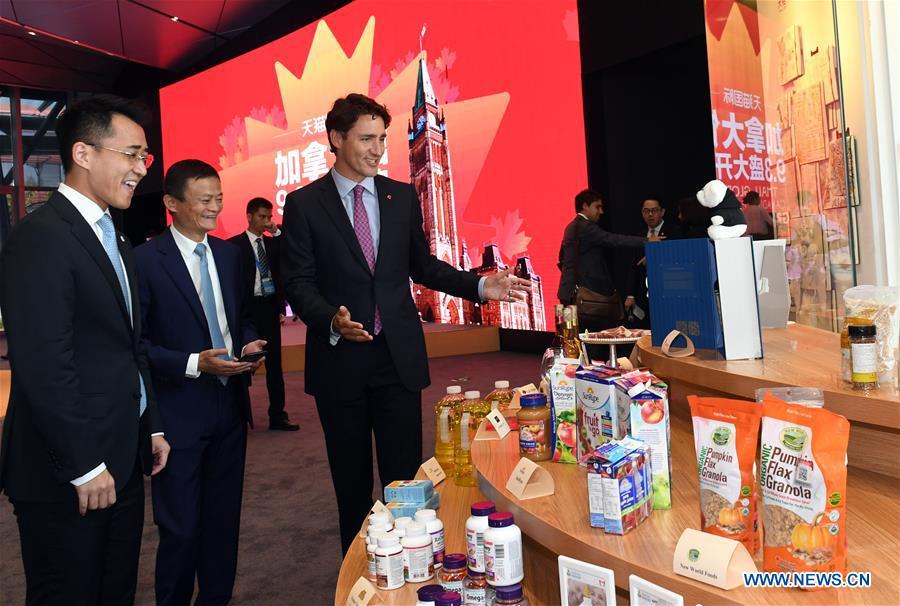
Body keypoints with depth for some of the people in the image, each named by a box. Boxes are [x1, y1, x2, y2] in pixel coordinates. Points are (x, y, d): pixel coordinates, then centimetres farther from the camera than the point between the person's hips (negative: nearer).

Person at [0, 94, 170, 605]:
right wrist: (85, 467, -17)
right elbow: (44, 367, -21)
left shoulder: (117, 242, 14)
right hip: (67, 477, -8)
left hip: (124, 463, 8)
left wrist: (152, 427, 15)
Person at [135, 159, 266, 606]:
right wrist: (195, 363, -21)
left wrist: (249, 344, -3)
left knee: (224, 520, 17)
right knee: (181, 529, 6)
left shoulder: (228, 253, 8)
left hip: (230, 405, 6)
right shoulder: (145, 260, -11)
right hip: (179, 413, -5)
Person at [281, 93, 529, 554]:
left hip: (399, 356, 2)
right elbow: (298, 282, -5)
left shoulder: (403, 197, 7)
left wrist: (481, 286, 2)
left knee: (405, 476, 4)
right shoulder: (304, 204, -1)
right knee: (351, 481, 12)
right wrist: (332, 321, -24)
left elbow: (422, 265, 14)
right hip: (339, 359, -1)